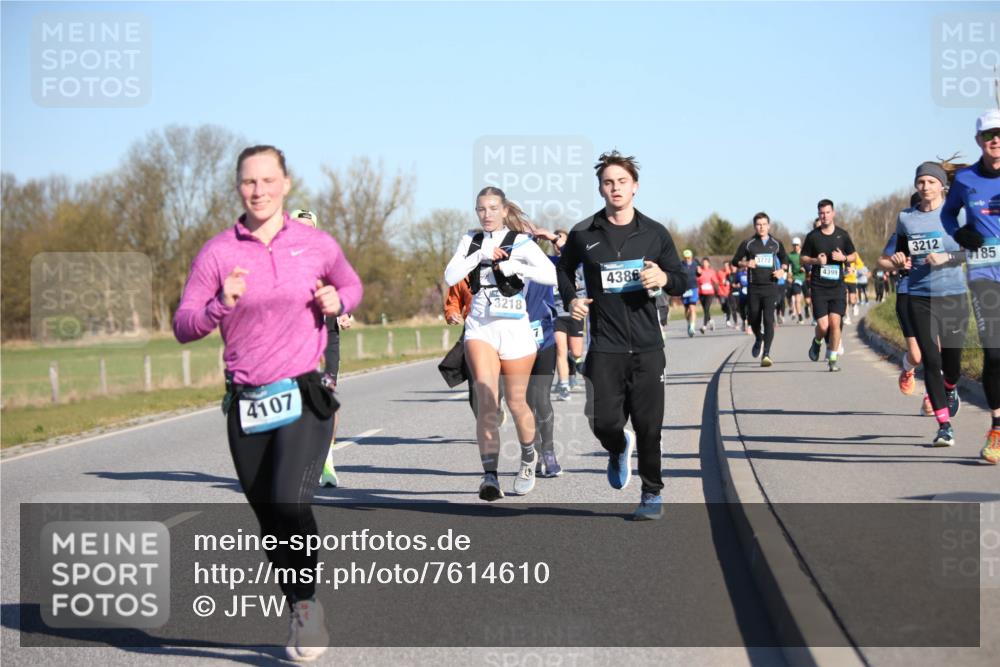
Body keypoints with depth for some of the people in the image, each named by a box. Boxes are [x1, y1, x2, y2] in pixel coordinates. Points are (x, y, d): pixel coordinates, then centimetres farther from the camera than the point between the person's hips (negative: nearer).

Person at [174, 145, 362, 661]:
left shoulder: (317, 245, 2)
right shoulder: (217, 252, 1)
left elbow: (350, 285, 22)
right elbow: (183, 327, 0)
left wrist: (337, 301, -1)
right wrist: (221, 305, -19)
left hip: (304, 398, -2)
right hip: (246, 404, 2)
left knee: (290, 502, -21)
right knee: (269, 519, 9)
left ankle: (306, 602, 3)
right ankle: (303, 617, 29)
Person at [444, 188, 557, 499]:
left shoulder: (520, 242, -3)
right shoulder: (470, 241, 10)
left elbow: (553, 275, -14)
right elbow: (450, 277, -2)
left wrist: (515, 267, -22)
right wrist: (480, 255, -11)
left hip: (514, 328, -2)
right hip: (479, 327, 2)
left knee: (516, 403, 9)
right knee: (486, 401, -14)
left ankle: (528, 456, 37)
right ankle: (490, 476, -17)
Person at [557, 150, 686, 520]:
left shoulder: (654, 234, 4)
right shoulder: (583, 234, 3)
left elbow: (684, 280, 10)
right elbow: (564, 268, 23)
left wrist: (664, 278, -12)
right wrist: (570, 299, 5)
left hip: (647, 347, 0)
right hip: (604, 348, 0)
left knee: (648, 427, 1)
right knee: (603, 422, -7)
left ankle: (652, 493, 19)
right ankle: (618, 449, 30)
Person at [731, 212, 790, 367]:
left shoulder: (776, 244, 8)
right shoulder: (748, 244, 3)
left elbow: (784, 259, 22)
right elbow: (735, 261, 7)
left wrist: (782, 270, 2)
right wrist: (745, 264, -13)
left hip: (770, 286, -1)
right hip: (754, 286, 1)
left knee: (768, 319, -13)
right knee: (754, 319, 8)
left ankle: (766, 354, -14)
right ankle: (758, 339, 42)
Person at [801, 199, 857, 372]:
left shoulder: (842, 235, 6)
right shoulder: (812, 236, 2)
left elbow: (854, 255, 15)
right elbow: (803, 259, 9)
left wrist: (843, 257, -7)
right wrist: (816, 261, -12)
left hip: (837, 286, 1)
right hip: (818, 287, -1)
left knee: (835, 323, -9)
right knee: (823, 325, -8)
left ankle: (833, 358, 5)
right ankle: (817, 342, 27)